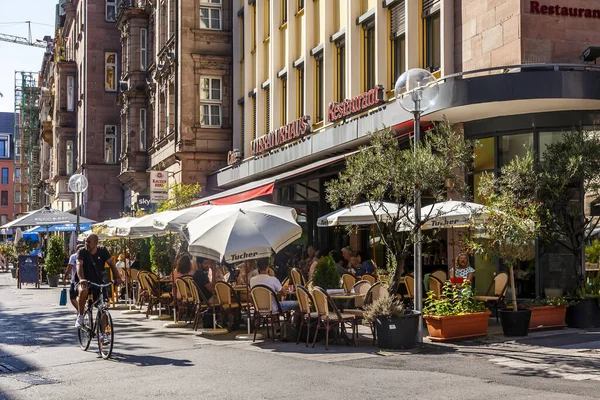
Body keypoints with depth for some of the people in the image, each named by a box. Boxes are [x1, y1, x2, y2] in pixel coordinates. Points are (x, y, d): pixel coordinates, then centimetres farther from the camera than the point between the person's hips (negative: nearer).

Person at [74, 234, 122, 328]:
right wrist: (81, 279, -46)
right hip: (85, 282, -2)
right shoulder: (82, 252, -11)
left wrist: (118, 278, -26)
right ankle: (80, 316, -18)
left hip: (99, 283, 2)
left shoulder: (102, 251, -4)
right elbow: (79, 265, -26)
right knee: (83, 291, -37)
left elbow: (111, 264, -11)